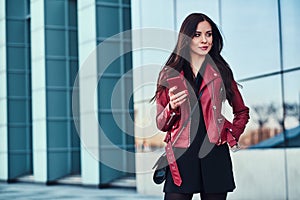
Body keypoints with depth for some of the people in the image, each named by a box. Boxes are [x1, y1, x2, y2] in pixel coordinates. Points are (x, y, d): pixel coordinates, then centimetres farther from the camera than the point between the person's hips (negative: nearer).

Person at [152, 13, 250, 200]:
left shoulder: (221, 72, 9)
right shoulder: (170, 73, 7)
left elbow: (242, 112, 21)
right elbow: (161, 125, 9)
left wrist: (231, 137, 7)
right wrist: (172, 107, -10)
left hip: (215, 155, 1)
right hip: (181, 156, 0)